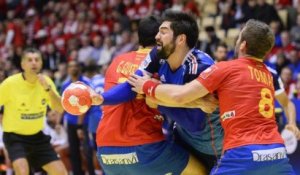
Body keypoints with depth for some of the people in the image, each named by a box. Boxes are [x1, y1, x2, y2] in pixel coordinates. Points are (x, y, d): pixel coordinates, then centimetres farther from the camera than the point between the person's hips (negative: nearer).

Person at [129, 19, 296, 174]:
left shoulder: (226, 68, 0)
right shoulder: (268, 75, 17)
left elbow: (179, 95, 0)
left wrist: (147, 86, 15)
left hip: (244, 154, -5)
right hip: (278, 153, 5)